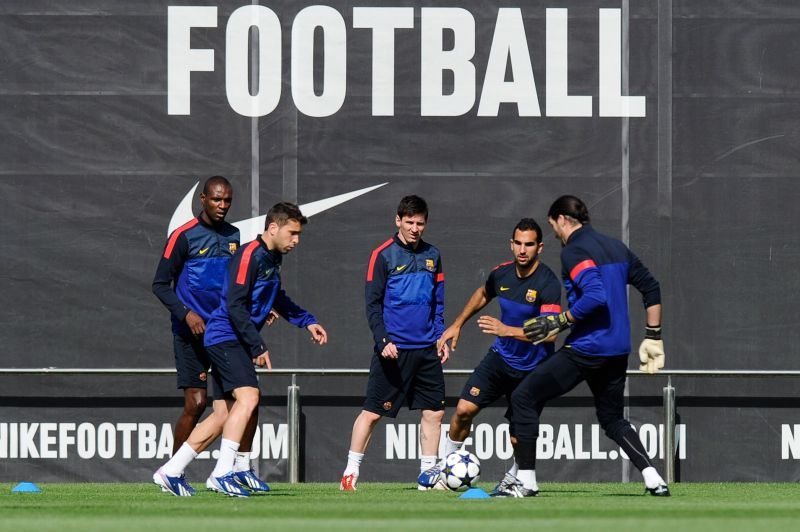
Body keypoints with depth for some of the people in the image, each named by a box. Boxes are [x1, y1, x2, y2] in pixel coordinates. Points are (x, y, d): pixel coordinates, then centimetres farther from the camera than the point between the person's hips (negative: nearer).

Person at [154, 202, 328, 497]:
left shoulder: (272, 258, 16)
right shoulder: (250, 255, -15)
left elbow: (278, 299, 34)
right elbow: (235, 306, -20)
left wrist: (307, 321, 26)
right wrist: (258, 346, -20)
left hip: (232, 342, 10)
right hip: (225, 337, -10)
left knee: (223, 416, 7)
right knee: (248, 396, -24)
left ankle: (170, 472, 12)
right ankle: (222, 472, -28)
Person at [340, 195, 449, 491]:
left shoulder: (432, 256, 12)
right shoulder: (383, 255, -4)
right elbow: (372, 303, -5)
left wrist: (441, 338, 9)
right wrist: (383, 340, -15)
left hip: (426, 349, 5)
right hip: (394, 350, -5)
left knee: (434, 411, 3)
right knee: (373, 412, -4)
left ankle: (427, 475, 12)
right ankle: (350, 472, 4)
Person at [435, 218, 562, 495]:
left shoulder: (548, 283, -23)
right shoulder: (502, 273, -5)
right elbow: (482, 294, 20)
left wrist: (507, 330, -37)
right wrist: (457, 325, 20)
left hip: (532, 368, -4)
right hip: (501, 356, 4)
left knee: (519, 439, -3)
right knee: (464, 409, -8)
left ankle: (513, 478, 26)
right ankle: (444, 464, 12)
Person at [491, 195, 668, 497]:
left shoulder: (574, 251, -11)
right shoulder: (616, 247, 15)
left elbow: (595, 296, -25)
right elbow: (651, 288, 18)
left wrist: (560, 322, -16)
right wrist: (653, 336, 20)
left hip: (586, 347, -8)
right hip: (618, 351, 8)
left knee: (524, 398, 1)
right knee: (612, 420, 23)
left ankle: (526, 482, -1)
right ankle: (653, 480, 6)